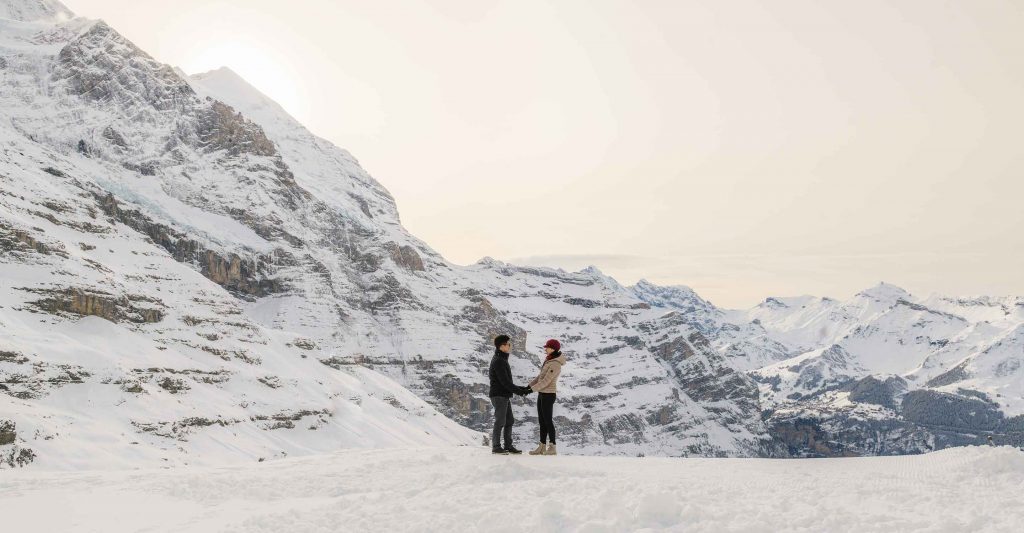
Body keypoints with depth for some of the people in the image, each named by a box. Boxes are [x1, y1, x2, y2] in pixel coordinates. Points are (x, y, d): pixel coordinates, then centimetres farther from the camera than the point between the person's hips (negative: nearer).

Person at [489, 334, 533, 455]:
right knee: (500, 422, -6)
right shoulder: (498, 361, -15)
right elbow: (505, 382, -19)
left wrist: (522, 388, 14)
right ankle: (496, 446, 1)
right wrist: (521, 391, -15)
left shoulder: (502, 360, 17)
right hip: (499, 396, -10)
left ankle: (508, 446, 15)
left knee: (509, 421, 10)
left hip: (505, 396, 10)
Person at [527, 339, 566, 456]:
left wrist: (532, 390, -21)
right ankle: (542, 447, 15)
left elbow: (546, 381, -23)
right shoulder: (549, 360, 10)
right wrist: (529, 386, 8)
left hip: (548, 394, -9)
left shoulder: (555, 364, -19)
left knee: (548, 421, -4)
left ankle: (552, 447, 2)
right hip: (542, 393, 9)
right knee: (541, 421, 10)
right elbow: (540, 376, 15)